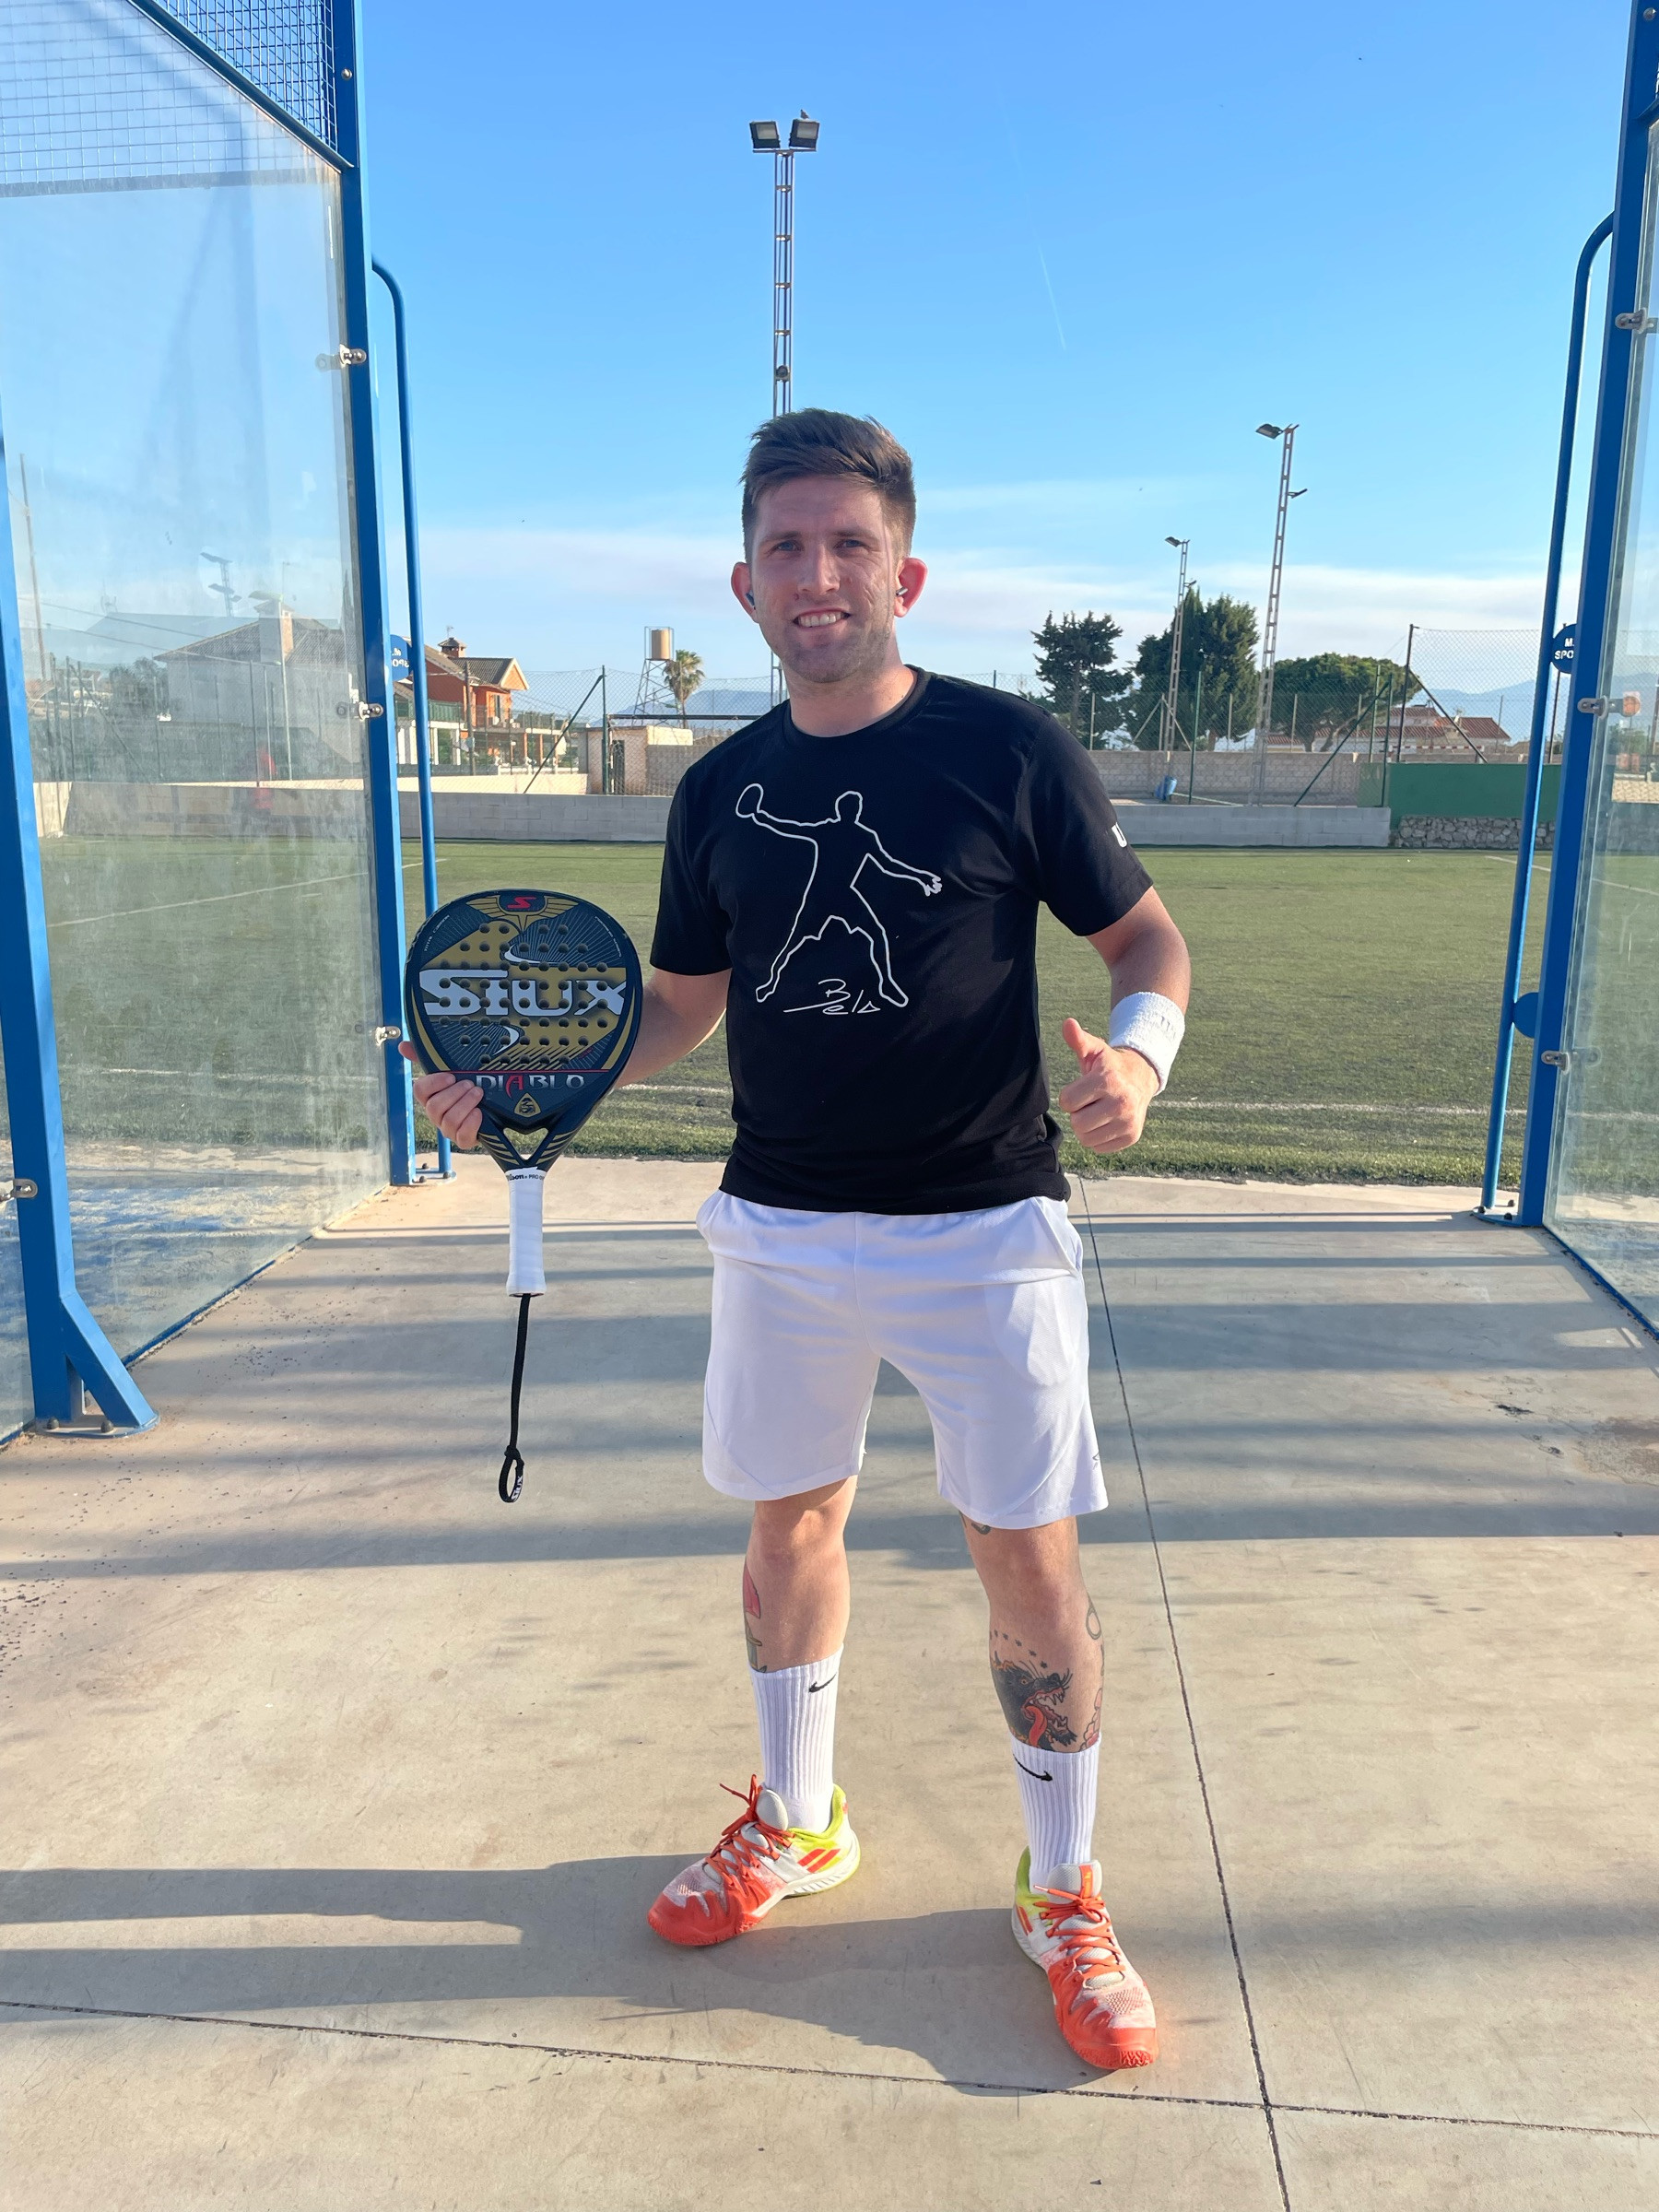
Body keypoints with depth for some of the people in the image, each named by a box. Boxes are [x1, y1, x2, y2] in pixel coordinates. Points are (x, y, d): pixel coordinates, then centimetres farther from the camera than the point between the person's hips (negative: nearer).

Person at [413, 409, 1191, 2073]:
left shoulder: (1011, 749, -7)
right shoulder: (721, 791, 6)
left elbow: (1148, 938, 0)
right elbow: (677, 1008, 13)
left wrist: (1136, 1052, -22)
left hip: (981, 1233, -4)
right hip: (780, 1232, 4)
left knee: (1028, 1559, 2)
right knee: (788, 1520, 16)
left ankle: (1063, 1894, 27)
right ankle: (795, 1824, 41)